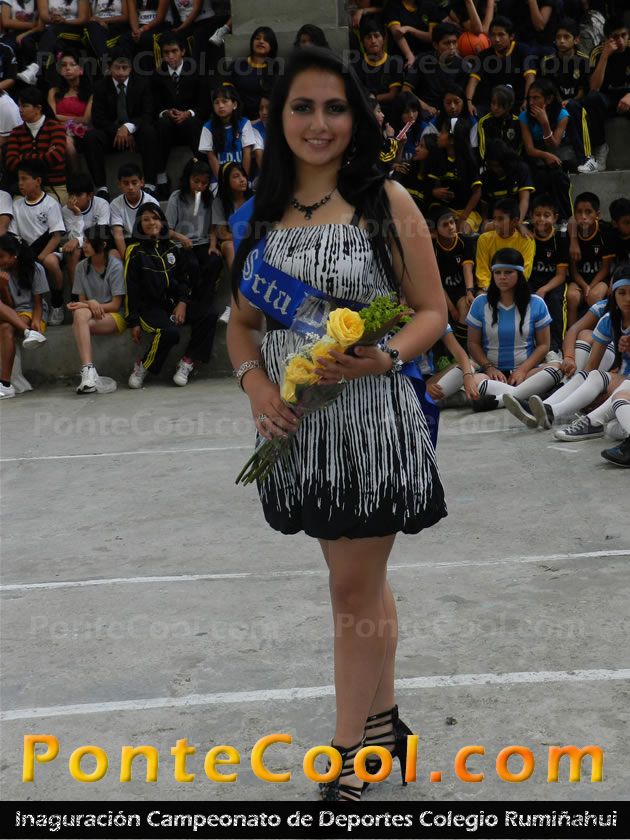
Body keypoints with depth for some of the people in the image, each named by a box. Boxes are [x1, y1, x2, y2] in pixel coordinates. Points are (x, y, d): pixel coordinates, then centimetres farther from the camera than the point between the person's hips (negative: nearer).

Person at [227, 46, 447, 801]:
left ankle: (352, 752, 16)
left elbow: (432, 311, -2)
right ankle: (382, 723, 35)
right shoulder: (261, 213, 7)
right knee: (362, 580, 18)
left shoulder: (386, 201, -5)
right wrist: (255, 384, -8)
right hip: (301, 423, 5)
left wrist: (383, 357, -21)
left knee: (354, 589, 2)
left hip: (370, 416, -4)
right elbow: (242, 323, 11)